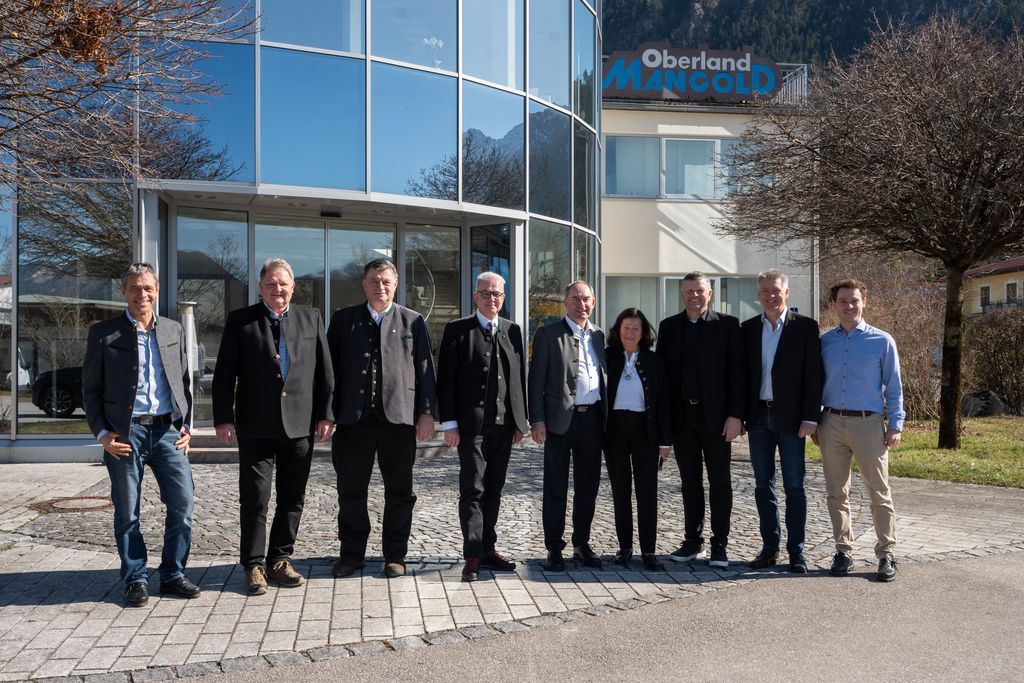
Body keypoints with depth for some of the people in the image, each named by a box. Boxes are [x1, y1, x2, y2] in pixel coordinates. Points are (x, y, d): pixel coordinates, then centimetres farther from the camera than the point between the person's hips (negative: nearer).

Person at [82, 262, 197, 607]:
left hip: (168, 429, 3)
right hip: (125, 433, -2)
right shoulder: (103, 333, 2)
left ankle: (173, 575, 14)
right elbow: (90, 388, 3)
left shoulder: (174, 330, 12)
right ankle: (136, 580, 19)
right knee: (127, 513, 5)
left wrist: (186, 425, 7)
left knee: (183, 502, -1)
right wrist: (102, 433, -6)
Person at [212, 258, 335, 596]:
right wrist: (223, 418, -7)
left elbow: (325, 370, 8)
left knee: (292, 499, 9)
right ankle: (254, 565, 15)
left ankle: (279, 560, 23)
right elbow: (224, 374, 0)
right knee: (254, 499, 1)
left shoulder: (311, 318, 9)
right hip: (256, 427, -2)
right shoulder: (240, 320, 3)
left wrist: (326, 413, 2)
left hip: (300, 425, 2)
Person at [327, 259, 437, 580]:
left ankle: (395, 555, 21)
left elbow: (425, 369, 5)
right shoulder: (343, 320, 10)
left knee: (399, 492, 7)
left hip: (399, 418, -1)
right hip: (353, 419, 1)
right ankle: (352, 553, 24)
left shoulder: (413, 321, 8)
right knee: (350, 491, 8)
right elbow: (331, 368, 8)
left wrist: (426, 412, -2)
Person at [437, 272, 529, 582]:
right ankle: (473, 556, 0)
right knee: (472, 489, -4)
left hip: (504, 423, 5)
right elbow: (446, 379, -4)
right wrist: (449, 423, -10)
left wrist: (521, 420, 9)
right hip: (472, 422, -4)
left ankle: (487, 548, 22)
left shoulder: (512, 330, 12)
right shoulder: (457, 330, 0)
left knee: (494, 489, 12)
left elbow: (520, 376, 13)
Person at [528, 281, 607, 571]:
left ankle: (582, 545, 24)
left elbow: (603, 375, 16)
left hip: (592, 419, 5)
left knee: (588, 486, 11)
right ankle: (554, 549, 13)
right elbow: (536, 381, -4)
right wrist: (537, 420, -11)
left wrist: (606, 416, 8)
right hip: (560, 420, -4)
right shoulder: (548, 335, 0)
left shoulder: (598, 335, 14)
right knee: (556, 488, 3)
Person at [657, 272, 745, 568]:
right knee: (690, 481, 11)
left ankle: (719, 545, 13)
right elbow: (662, 371, 7)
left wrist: (735, 415, -11)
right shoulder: (669, 327, 8)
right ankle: (692, 541, 22)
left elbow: (737, 371, -4)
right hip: (682, 415, 3)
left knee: (720, 482, 5)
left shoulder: (727, 325, 0)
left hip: (716, 415, -3)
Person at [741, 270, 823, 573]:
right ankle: (770, 547, 18)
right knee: (763, 485, 9)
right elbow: (741, 373, 8)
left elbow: (813, 375, -5)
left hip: (790, 417, -3)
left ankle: (796, 550, 13)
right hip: (758, 416, 3)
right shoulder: (748, 329, 8)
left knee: (794, 486, 4)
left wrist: (810, 417, -11)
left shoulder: (805, 326, -1)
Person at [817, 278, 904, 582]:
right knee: (836, 493, 9)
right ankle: (843, 550, 20)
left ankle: (886, 554, 14)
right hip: (832, 423, 3)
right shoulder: (824, 341, 7)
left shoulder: (882, 341, 1)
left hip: (868, 424, -2)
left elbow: (893, 387, 3)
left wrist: (895, 425, -3)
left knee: (879, 493, 3)